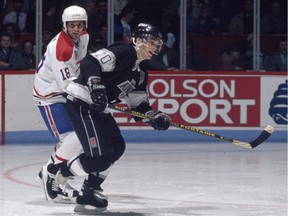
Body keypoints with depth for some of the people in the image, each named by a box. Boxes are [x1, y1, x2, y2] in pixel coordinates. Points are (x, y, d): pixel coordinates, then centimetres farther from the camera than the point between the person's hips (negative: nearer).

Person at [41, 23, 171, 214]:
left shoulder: (139, 74, 18)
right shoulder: (123, 52, -11)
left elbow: (139, 106, 17)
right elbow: (89, 63, -23)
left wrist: (155, 117, -1)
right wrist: (95, 85, -37)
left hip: (99, 110, 11)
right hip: (81, 104, -11)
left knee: (117, 147, 12)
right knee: (100, 156, -15)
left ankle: (90, 191, 18)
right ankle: (58, 173, 3)